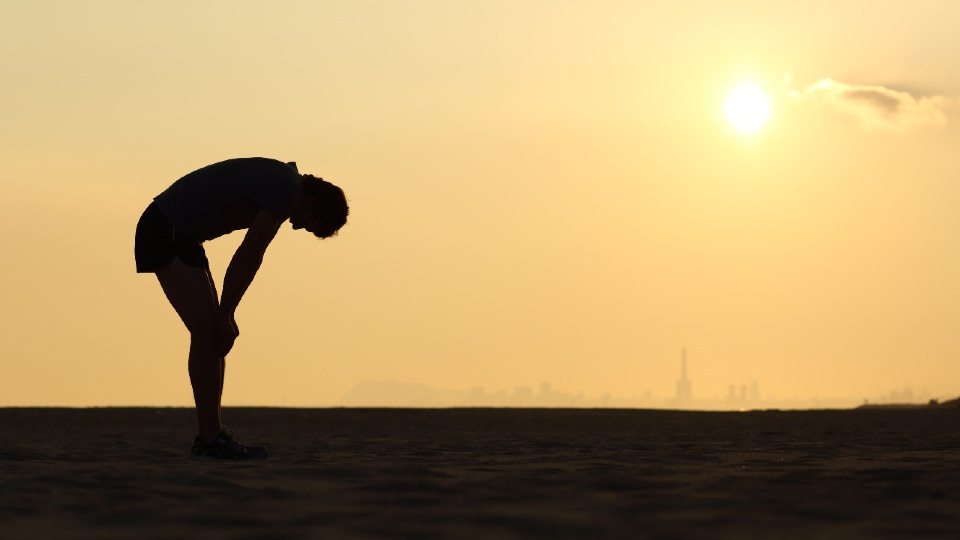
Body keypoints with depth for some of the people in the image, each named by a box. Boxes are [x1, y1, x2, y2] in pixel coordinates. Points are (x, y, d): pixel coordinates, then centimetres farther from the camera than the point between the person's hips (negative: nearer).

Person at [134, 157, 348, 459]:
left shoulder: (279, 183, 14)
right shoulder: (288, 190, -16)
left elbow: (250, 258, 14)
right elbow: (247, 258, -15)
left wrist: (226, 316, 10)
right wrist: (225, 315, -9)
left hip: (179, 235, 10)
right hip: (166, 232, -10)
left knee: (212, 331, 9)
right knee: (207, 330, -12)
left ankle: (210, 435, 11)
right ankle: (211, 437, -11)